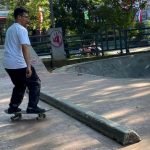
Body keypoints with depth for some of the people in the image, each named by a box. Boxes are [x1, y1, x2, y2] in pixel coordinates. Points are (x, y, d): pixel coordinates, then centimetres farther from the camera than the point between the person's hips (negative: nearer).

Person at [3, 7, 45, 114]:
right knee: (35, 83, 4)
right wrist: (28, 66, -29)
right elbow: (25, 47, -23)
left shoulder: (10, 29, 19)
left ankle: (13, 107, 24)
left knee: (20, 85, 24)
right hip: (19, 64, -9)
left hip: (8, 64, 9)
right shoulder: (21, 29, -11)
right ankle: (32, 107, 1)